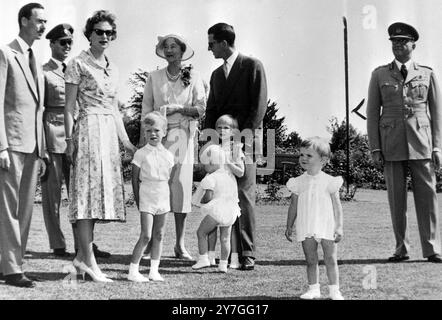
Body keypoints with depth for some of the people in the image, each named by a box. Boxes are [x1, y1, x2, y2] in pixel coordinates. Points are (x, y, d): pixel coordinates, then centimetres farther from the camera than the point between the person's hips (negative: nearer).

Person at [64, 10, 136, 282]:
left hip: (109, 133, 7)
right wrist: (70, 140, -11)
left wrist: (127, 142, 17)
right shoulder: (78, 64, -1)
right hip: (88, 129, -7)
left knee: (102, 190, 4)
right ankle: (89, 260, -8)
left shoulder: (112, 68, 18)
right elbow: (70, 106, -4)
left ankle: (83, 255, 11)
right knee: (88, 188, -9)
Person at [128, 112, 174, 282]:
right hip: (147, 198, -5)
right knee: (146, 235, -10)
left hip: (163, 198, 5)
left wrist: (167, 198, 8)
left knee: (158, 235, 8)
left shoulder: (168, 155, 7)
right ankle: (133, 270, -3)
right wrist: (138, 201, -5)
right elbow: (135, 179, -3)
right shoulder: (141, 154, -5)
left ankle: (154, 270, 16)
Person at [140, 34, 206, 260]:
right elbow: (146, 111, 7)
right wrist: (142, 141, 1)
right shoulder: (154, 77, 9)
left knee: (181, 186, -2)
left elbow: (201, 110, 1)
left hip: (182, 137, 0)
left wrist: (177, 108, -12)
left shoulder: (193, 78, 7)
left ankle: (180, 244, 5)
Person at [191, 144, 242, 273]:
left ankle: (203, 258, 5)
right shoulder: (230, 176, 11)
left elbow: (208, 196, -20)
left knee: (201, 232, 11)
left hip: (216, 211, -7)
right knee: (225, 238, 13)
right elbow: (235, 195, 16)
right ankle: (223, 264, 12)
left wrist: (201, 201, -1)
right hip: (231, 211, 7)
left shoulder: (210, 178, -12)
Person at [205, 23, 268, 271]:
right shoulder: (217, 74, 24)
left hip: (244, 139, -6)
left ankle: (247, 253, -7)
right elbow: (211, 110, 20)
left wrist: (247, 132, -14)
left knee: (245, 195, -9)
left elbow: (260, 104, -4)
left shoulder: (252, 66, 4)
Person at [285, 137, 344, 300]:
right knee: (310, 260, 7)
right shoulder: (298, 182, 3)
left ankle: (334, 290, 9)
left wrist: (339, 227, -7)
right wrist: (289, 226, 9)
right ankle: (313, 289, 16)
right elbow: (293, 206, 10)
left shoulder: (329, 181, -4)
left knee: (331, 259, 2)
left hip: (326, 227, -2)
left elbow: (337, 206, -2)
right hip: (306, 228, 2)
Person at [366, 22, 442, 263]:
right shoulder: (379, 75, 8)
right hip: (391, 144, 0)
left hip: (421, 143, 0)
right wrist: (375, 149, -1)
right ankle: (401, 249, 12)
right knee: (396, 197, 2)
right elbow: (372, 112, 6)